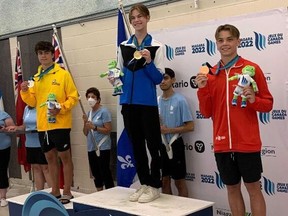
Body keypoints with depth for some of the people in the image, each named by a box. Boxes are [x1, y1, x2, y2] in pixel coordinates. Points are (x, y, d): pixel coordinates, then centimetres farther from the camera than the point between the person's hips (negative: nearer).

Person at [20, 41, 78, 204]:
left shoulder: (63, 74, -3)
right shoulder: (36, 78, 13)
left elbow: (73, 97, -6)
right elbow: (33, 102, 13)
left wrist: (60, 108, -20)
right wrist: (25, 92, -5)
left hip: (60, 124, -6)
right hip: (43, 125, 6)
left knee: (65, 156, 1)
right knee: (50, 158, 12)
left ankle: (67, 192, 10)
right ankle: (55, 191, 23)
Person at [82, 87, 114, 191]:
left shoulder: (104, 111, -7)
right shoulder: (89, 113, 13)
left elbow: (108, 130, -14)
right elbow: (86, 133, 14)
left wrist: (94, 127, -21)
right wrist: (85, 123, -3)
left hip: (102, 148, -7)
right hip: (91, 148, 7)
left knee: (105, 172, -8)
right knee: (95, 173, 13)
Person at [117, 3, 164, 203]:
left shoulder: (156, 46, -2)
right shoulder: (124, 46, 10)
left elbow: (159, 78, -5)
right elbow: (121, 74, 15)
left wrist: (149, 62, -21)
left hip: (147, 102, -4)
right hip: (129, 101, 5)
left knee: (153, 144, 2)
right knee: (136, 144, 11)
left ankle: (154, 186, 13)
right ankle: (144, 184, 23)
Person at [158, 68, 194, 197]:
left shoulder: (180, 100, -11)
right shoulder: (157, 101, 5)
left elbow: (190, 126, -13)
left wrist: (169, 130, -17)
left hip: (175, 145, -5)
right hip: (161, 145, 5)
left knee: (179, 182, 5)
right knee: (164, 181, 15)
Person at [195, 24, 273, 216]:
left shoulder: (252, 68, -3)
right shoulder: (210, 74, 7)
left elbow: (268, 104, 0)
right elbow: (207, 113, 6)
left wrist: (254, 100, -21)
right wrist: (202, 89, -8)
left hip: (248, 143, -3)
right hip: (222, 144, 4)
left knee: (254, 188, 5)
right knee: (232, 188, 13)